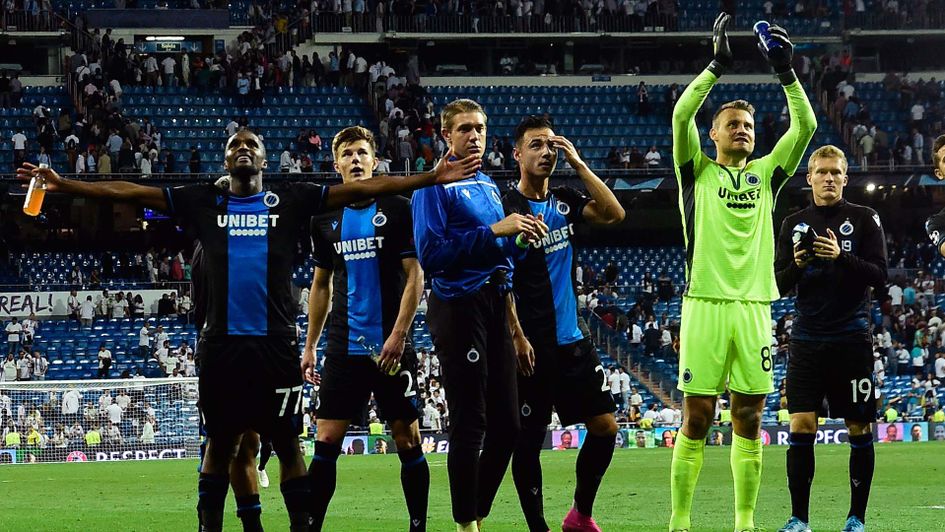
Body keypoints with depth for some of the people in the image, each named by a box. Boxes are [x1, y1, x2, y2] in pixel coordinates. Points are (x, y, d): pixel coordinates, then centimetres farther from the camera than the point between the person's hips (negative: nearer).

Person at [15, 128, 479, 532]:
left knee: (287, 442, 2)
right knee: (220, 442, 9)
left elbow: (359, 189, 2)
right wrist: (60, 184, 2)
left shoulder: (290, 201, 7)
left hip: (275, 344, -1)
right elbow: (129, 192, 8)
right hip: (221, 343, 1)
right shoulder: (204, 203, 10)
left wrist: (432, 178, -5)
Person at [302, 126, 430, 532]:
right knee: (326, 440, -1)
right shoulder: (326, 220, 10)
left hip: (391, 347, -3)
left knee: (407, 441, -1)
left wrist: (398, 335, -14)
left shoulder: (398, 210, -2)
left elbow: (414, 276, -5)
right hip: (344, 347, 3)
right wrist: (309, 345, 14)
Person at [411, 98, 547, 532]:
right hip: (459, 307, -8)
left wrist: (519, 239, 5)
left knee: (506, 423, 8)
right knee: (470, 425, -6)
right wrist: (494, 231, -19)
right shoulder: (437, 186, -7)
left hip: (495, 306, 8)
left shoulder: (489, 187, 19)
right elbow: (431, 256, -17)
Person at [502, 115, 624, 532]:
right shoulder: (506, 208, -8)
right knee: (529, 439, -1)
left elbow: (613, 214, -5)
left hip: (570, 340, 6)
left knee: (604, 425, 5)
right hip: (531, 346, -6)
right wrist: (516, 337, -16)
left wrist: (578, 164, -7)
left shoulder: (564, 201, 10)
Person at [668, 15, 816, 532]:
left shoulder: (766, 174, 15)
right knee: (696, 419, -3)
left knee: (749, 421, 5)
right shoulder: (697, 172, 7)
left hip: (755, 307, 3)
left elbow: (805, 125, 6)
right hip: (706, 304, -3)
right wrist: (718, 65, -13)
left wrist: (786, 72, -4)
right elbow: (681, 114, -7)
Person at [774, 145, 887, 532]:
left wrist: (842, 257, -19)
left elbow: (879, 276, -4)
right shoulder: (793, 224, 11)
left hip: (852, 340, -2)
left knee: (859, 431, 1)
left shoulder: (865, 219, 3)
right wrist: (797, 265, -11)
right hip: (807, 340, 2)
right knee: (801, 428, -6)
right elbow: (778, 284, 10)